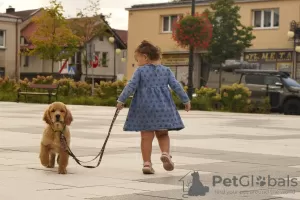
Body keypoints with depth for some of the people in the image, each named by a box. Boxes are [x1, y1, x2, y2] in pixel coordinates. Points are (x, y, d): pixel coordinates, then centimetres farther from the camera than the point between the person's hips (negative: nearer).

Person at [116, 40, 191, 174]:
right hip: (162, 106, 2)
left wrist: (121, 100, -1)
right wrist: (186, 100, 12)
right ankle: (165, 153, -11)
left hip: (145, 107, -2)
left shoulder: (140, 71, -1)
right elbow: (176, 86, 5)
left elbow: (131, 86, -7)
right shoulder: (166, 70, 7)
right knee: (163, 134, 15)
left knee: (146, 136, 2)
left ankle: (147, 163, 1)